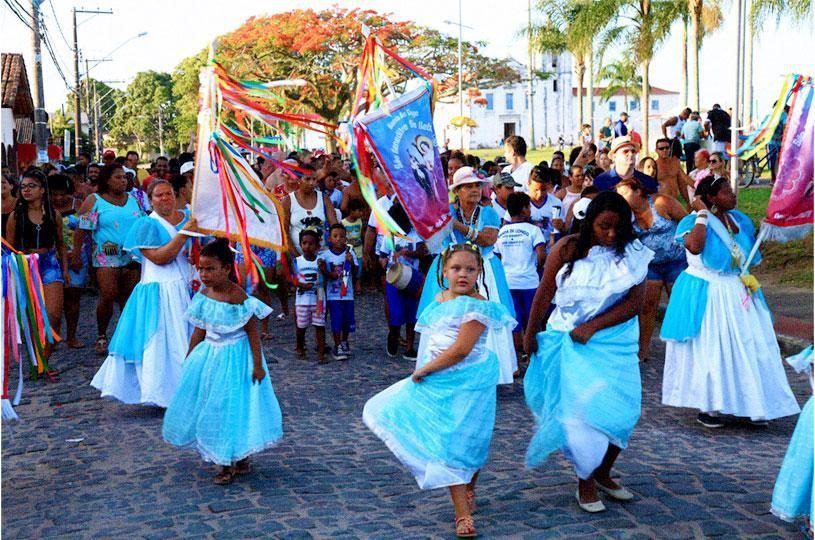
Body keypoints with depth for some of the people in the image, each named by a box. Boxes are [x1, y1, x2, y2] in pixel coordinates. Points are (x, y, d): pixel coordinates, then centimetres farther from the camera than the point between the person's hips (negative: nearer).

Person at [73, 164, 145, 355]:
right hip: (107, 256, -4)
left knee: (129, 297, 5)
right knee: (108, 296, -11)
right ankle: (101, 336, 5)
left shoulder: (133, 199, 14)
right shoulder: (94, 201, 1)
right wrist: (76, 255, -8)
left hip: (133, 255, 4)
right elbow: (82, 230, -3)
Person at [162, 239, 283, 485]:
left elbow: (252, 332, -17)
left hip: (234, 357, -7)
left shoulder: (238, 297, -20)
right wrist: (189, 360, 13)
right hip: (209, 356, 7)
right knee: (210, 406, 10)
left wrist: (257, 365, -18)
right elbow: (199, 331, 9)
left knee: (235, 405, 1)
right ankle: (227, 461, 25)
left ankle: (239, 459, 18)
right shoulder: (204, 295, 0)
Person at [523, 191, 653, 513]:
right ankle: (585, 483, 14)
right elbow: (544, 294, -1)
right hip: (571, 342, -2)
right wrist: (530, 334, 5)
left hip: (615, 342, 2)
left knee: (620, 409, 3)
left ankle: (603, 474, 25)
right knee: (582, 409, -2)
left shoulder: (633, 255, -5)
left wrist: (592, 327, -17)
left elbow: (635, 302, -10)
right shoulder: (568, 249, -8)